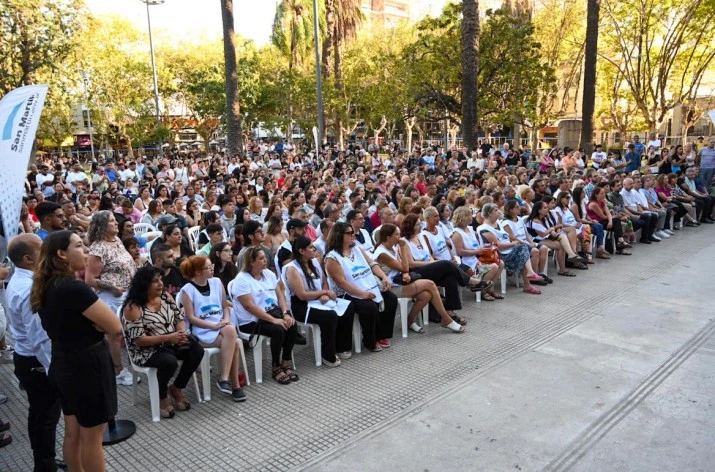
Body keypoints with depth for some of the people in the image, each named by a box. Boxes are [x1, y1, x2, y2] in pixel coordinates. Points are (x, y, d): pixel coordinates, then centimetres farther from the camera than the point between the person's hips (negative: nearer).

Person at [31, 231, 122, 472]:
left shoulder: (46, 287, 3)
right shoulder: (73, 288, -24)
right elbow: (115, 327, -23)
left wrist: (90, 321, -6)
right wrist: (98, 321, -6)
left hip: (63, 364, 9)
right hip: (88, 366, -9)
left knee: (73, 432, 21)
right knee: (92, 437, 7)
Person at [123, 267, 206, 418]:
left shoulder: (165, 296, 2)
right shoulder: (133, 307, -17)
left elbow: (179, 318, 6)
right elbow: (138, 339, -21)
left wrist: (182, 333, -18)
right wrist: (168, 337, -29)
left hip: (171, 343, 6)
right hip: (147, 351, -6)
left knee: (197, 350, -17)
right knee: (169, 361, -35)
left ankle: (176, 388, 6)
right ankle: (162, 397, -4)